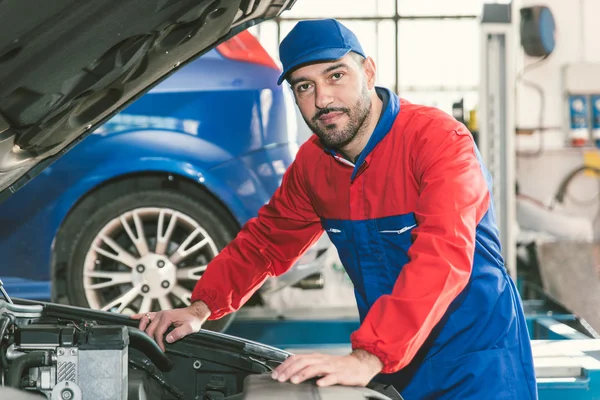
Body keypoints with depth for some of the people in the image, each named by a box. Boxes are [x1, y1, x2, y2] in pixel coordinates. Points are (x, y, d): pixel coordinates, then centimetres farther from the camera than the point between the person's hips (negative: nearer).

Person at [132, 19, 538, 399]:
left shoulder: (441, 141, -21)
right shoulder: (313, 164, 2)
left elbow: (443, 259, -33)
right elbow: (265, 241, 15)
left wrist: (366, 358, -41)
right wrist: (200, 309, 0)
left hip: (475, 362, -6)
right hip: (390, 361, 6)